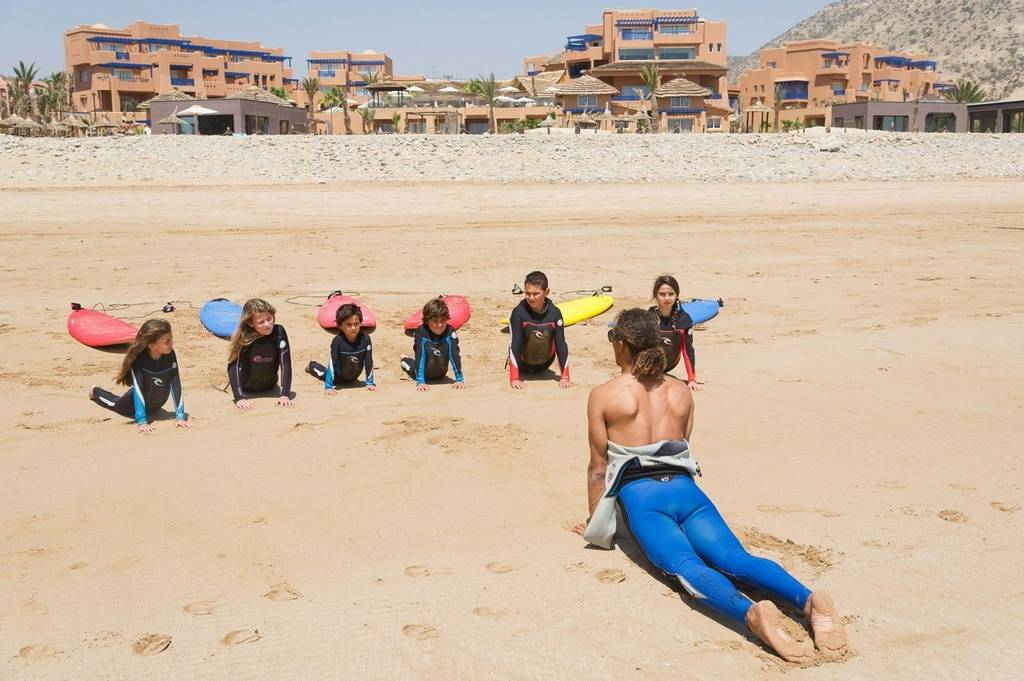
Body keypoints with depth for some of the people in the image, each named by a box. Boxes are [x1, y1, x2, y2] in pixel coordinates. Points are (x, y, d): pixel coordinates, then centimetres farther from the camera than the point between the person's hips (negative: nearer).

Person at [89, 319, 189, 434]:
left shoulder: (170, 355, -28)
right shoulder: (138, 358, -35)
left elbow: (176, 385, -27)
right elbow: (138, 389, -37)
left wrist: (180, 415, -32)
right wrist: (142, 422, -42)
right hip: (139, 399, -2)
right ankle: (95, 391, 51)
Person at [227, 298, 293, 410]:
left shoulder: (279, 332, -27)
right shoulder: (244, 337, -29)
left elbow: (286, 364, -30)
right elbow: (233, 365, -33)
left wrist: (285, 394, -40)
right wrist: (239, 397, -45)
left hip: (269, 387, 0)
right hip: (246, 388, 0)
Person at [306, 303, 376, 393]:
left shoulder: (365, 338, -27)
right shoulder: (338, 341, -33)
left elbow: (369, 361, -19)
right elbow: (332, 363, -31)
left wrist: (370, 382, -15)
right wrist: (328, 387, -34)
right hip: (338, 378, -3)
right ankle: (312, 366, 50)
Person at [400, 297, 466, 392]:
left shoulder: (450, 332, -28)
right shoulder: (421, 332, -32)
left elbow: (455, 355, -29)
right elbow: (420, 357, -36)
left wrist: (460, 379, -34)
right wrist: (420, 382, -43)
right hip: (424, 374, -2)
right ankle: (405, 361, 47)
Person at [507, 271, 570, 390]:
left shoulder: (555, 313, -22)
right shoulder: (518, 313, -28)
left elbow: (561, 344, -18)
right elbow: (515, 344, -29)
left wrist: (565, 377, -23)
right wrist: (514, 379, -35)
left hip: (544, 365, 2)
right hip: (523, 366, -2)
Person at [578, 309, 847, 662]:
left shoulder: (603, 395, 8)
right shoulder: (681, 390, 20)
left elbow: (599, 466, 9)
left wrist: (594, 523, 20)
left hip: (640, 494, -4)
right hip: (685, 488, 4)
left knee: (687, 566, -26)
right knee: (736, 558, -14)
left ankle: (751, 612, -55)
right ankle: (808, 599, -41)